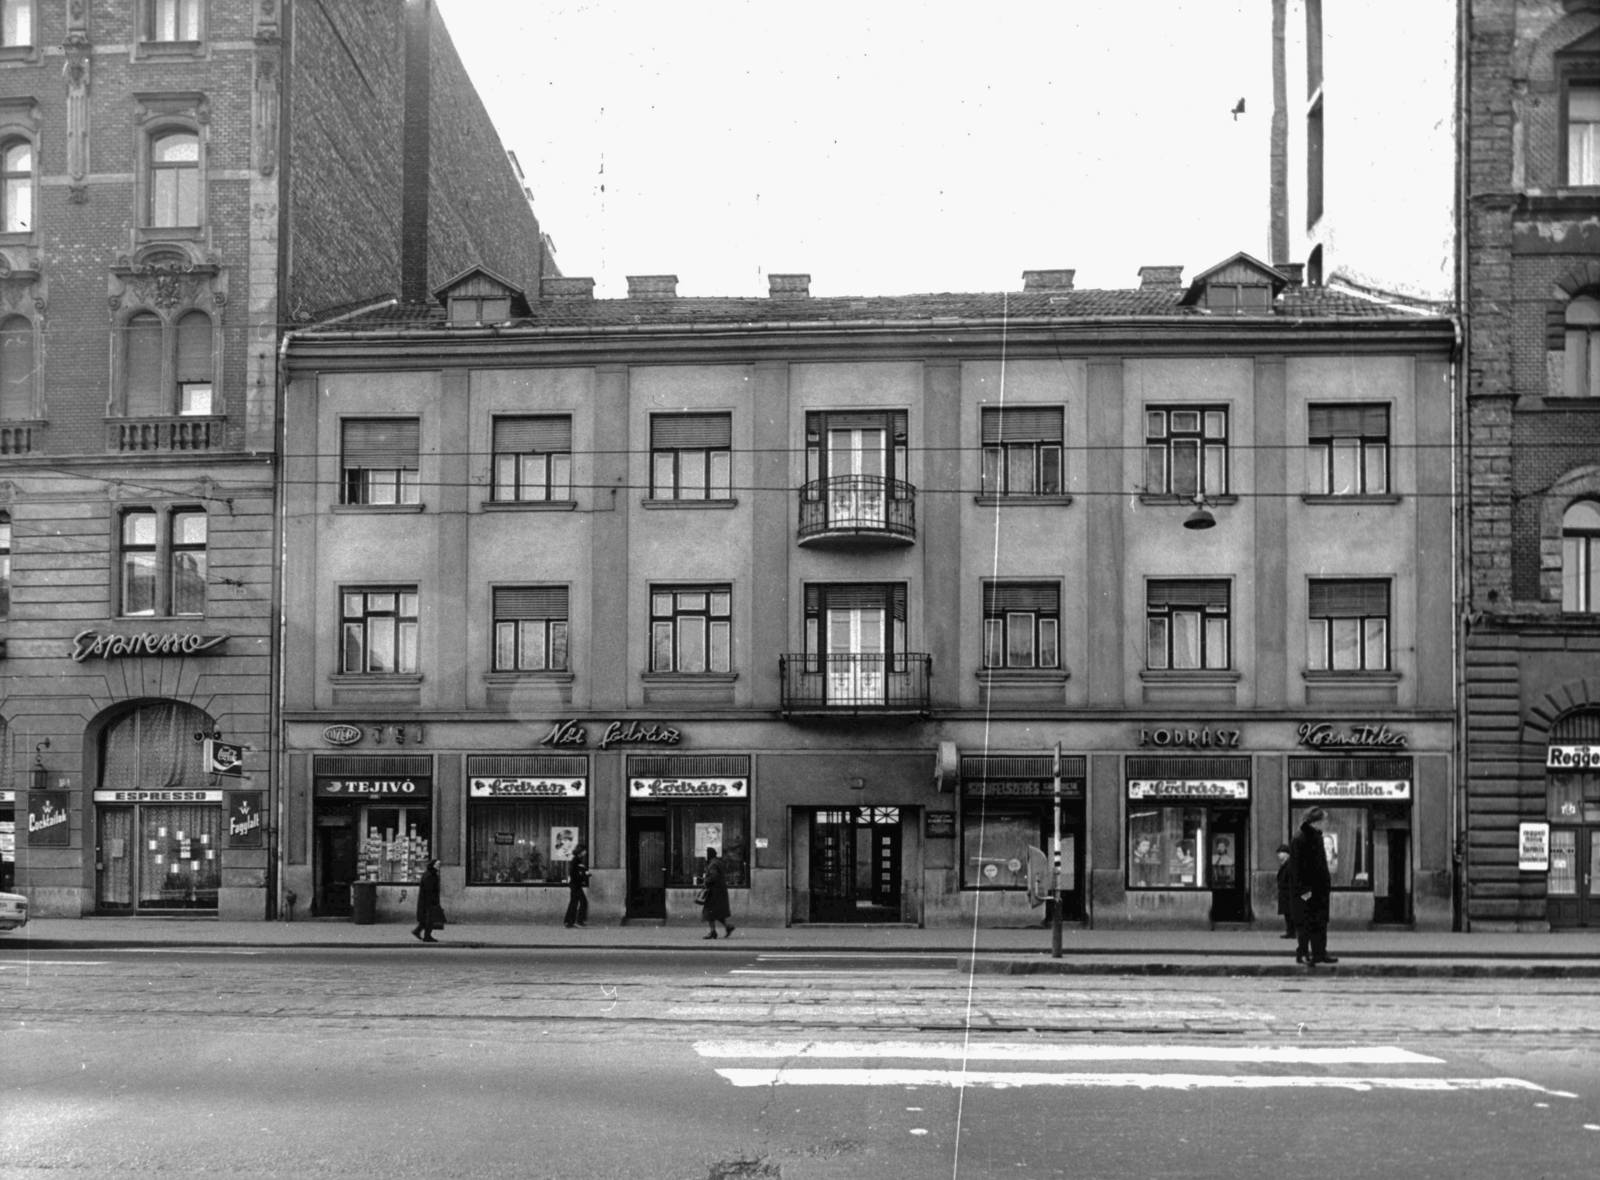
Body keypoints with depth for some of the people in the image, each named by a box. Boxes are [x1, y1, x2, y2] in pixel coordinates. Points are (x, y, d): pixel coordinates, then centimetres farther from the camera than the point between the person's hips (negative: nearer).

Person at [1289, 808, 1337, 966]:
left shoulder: (1317, 837, 13)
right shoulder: (1299, 839, -15)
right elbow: (1296, 867, -18)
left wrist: (1328, 886, 18)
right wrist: (1303, 889, -21)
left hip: (1320, 889, 9)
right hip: (1307, 891, -9)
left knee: (1321, 923, 11)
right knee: (1306, 924, -2)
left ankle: (1320, 953, 18)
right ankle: (1302, 954, 7)